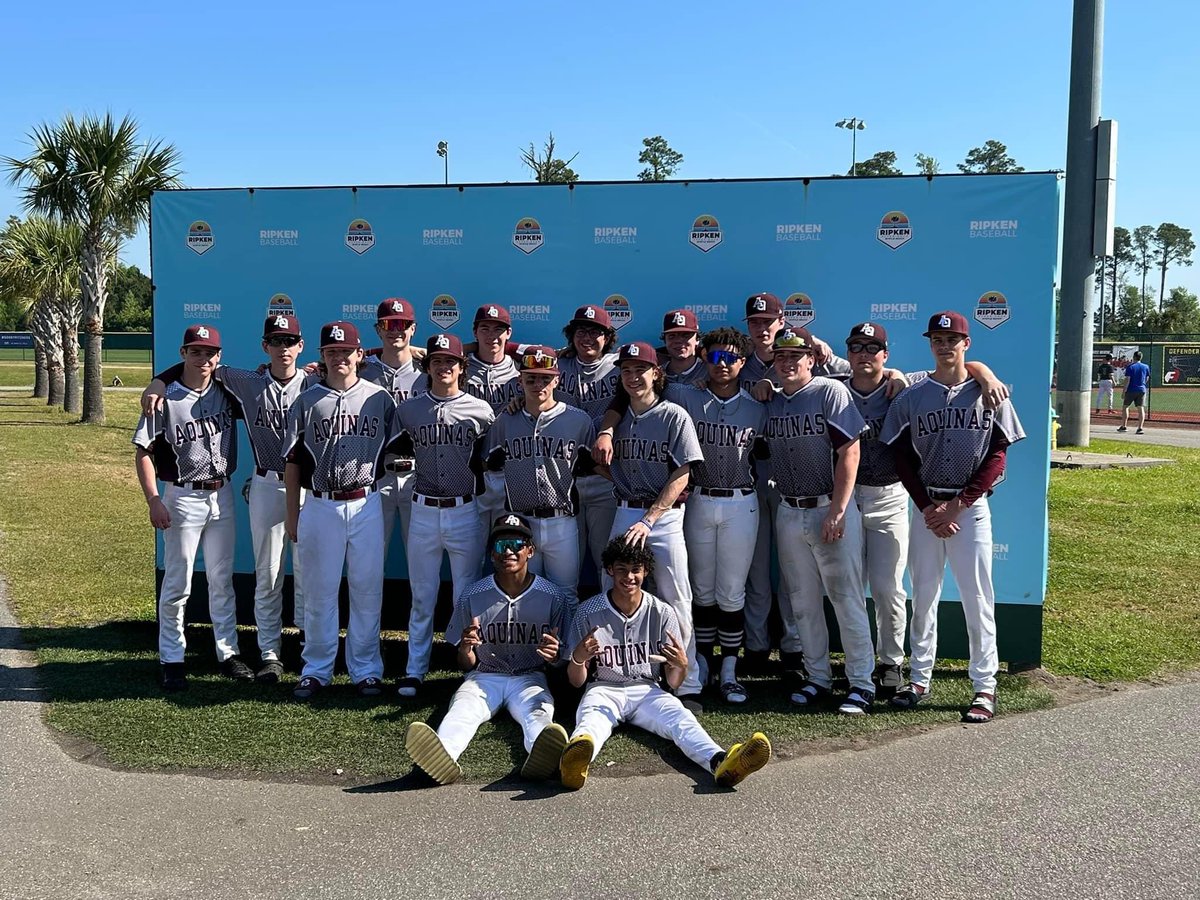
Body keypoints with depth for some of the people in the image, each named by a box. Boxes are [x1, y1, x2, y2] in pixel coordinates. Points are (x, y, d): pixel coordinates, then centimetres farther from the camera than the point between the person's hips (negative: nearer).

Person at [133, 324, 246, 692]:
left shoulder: (226, 392, 3)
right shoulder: (166, 399, -10)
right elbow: (143, 452, -10)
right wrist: (154, 501, -18)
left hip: (222, 496, 5)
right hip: (183, 498, -4)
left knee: (222, 579, 13)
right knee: (177, 583, 2)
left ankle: (228, 652, 23)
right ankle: (171, 660, 13)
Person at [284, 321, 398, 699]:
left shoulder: (380, 399, 4)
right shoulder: (306, 402, 4)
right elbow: (293, 462, 5)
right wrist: (292, 515, 3)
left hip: (366, 505, 0)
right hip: (320, 507, 0)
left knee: (367, 590, 6)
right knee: (319, 592, 7)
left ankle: (366, 669, 18)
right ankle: (316, 670, 19)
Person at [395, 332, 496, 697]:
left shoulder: (481, 411, 0)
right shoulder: (408, 410, 4)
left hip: (466, 513, -1)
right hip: (423, 513, 1)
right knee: (422, 597, 8)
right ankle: (414, 670, 16)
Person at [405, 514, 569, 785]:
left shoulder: (552, 597, 1)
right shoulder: (472, 597, 2)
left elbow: (559, 663, 7)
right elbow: (466, 665, 8)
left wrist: (554, 656, -19)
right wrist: (466, 650, -17)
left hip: (529, 678, 0)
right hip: (484, 677, 1)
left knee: (538, 712, -35)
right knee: (461, 710, -33)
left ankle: (542, 753, -69)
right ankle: (443, 755, -65)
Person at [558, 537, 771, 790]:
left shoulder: (662, 613, 0)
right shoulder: (588, 613, -3)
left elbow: (673, 684, 0)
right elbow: (577, 681, -1)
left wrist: (681, 667, -25)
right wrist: (577, 659, -25)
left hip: (647, 691, 2)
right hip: (603, 689, -2)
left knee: (679, 716, -30)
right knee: (592, 716, -36)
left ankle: (720, 761, -60)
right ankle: (574, 759, -72)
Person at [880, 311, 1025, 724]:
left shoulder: (988, 393, 1)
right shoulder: (911, 397, 5)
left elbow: (996, 458, -3)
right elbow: (903, 460, 4)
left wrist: (957, 505, -11)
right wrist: (928, 508, -7)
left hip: (971, 507, -2)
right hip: (927, 508, 2)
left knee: (977, 599, 0)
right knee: (923, 596, 8)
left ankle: (985, 686, 7)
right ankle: (920, 678, 19)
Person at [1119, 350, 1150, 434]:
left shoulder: (1130, 367, -8)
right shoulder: (1146, 367, 6)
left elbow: (1127, 380, -12)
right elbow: (1147, 379, 15)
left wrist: (1124, 392, -10)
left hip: (1131, 390, -3)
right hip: (1142, 390, 3)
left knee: (1125, 406, 12)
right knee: (1141, 408, -1)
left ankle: (1124, 426, 13)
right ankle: (1140, 428, -9)